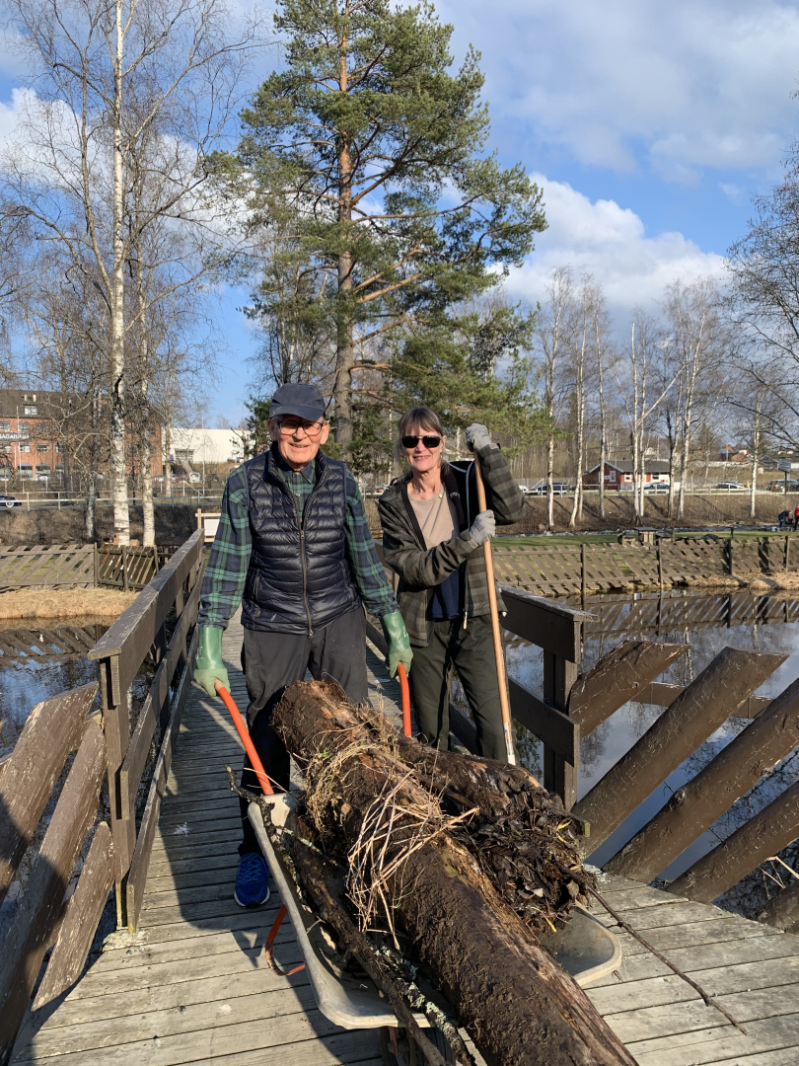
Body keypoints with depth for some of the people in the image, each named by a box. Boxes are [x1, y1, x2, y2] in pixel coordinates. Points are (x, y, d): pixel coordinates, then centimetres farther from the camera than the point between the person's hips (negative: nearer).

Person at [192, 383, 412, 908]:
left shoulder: (341, 480, -3)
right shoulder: (245, 482, -8)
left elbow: (365, 556, 3)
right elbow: (227, 563, -9)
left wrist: (395, 627, 4)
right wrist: (209, 646, -14)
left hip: (340, 622, 2)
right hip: (272, 628, -1)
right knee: (266, 742, 4)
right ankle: (256, 855, 24)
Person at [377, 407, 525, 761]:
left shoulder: (464, 480, -2)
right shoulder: (393, 502, -4)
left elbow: (512, 510, -20)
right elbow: (415, 569, -14)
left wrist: (487, 450, -24)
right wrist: (468, 540, -24)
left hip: (473, 619, 0)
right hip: (424, 626, 1)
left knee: (492, 721, -4)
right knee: (430, 730, 13)